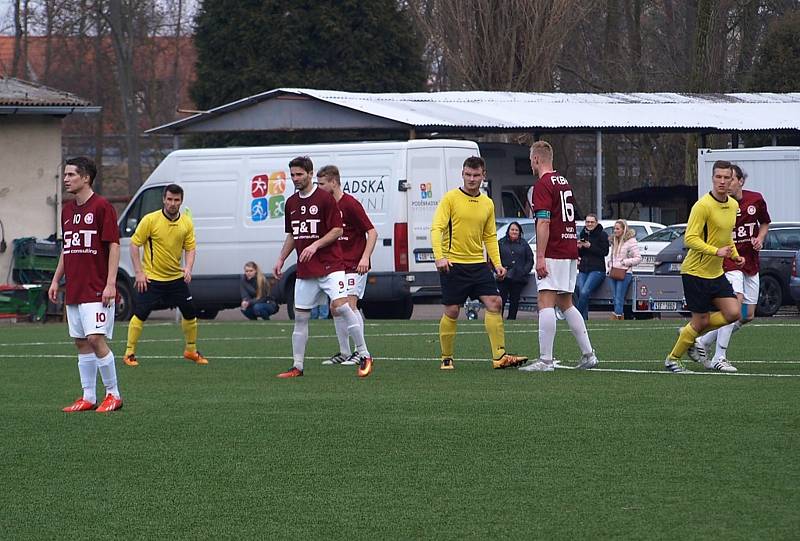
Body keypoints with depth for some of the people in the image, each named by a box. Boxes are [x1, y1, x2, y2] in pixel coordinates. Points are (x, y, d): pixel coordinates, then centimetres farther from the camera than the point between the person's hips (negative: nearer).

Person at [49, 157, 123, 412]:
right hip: (73, 291, 8)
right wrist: (56, 280, 17)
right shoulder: (67, 210, 14)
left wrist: (110, 283, -17)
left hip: (96, 290, -8)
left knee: (96, 339, -13)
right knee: (81, 343, 8)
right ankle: (88, 398, 13)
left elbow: (114, 246, -12)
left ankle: (113, 395, -3)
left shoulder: (102, 207, -9)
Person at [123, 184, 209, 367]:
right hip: (151, 278, -4)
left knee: (190, 314, 8)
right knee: (140, 315, -8)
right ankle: (130, 353, 1)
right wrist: (139, 272, -13)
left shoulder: (186, 223, 0)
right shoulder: (150, 220, -12)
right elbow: (134, 244, -8)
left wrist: (188, 268, -12)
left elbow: (190, 248, 7)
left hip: (176, 277, 4)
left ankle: (191, 350, 26)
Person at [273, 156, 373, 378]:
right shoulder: (291, 203, 13)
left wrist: (315, 245, -18)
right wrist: (281, 259, 15)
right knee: (300, 316, 5)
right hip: (305, 270, 6)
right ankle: (297, 366, 11)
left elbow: (338, 230, -9)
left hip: (330, 266, -6)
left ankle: (364, 356, -9)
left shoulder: (324, 198, -6)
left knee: (341, 306, -18)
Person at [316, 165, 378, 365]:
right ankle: (344, 352, 13)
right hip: (335, 265, 8)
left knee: (350, 305, -14)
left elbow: (372, 232, -13)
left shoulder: (350, 204, -12)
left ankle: (360, 352, -11)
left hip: (354, 266, -8)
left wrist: (365, 258, -22)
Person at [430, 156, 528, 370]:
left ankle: (499, 356, -9)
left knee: (495, 303, -8)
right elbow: (437, 229, -11)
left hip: (478, 264, 5)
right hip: (453, 265, -5)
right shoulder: (450, 199, -4)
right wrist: (439, 257, -25)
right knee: (451, 312, -2)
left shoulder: (487, 204, 12)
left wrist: (497, 263, 7)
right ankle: (446, 358, 13)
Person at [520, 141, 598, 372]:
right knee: (565, 304, 15)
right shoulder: (564, 182, 17)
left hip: (553, 254, -9)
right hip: (571, 251, 9)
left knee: (546, 304, -10)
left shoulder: (543, 184, -11)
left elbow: (544, 222, -19)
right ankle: (588, 354, 13)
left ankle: (545, 360, -16)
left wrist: (540, 256, -21)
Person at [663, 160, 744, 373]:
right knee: (701, 320, -3)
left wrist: (735, 255, 10)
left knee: (733, 313, -3)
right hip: (695, 272, -8)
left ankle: (690, 334, 17)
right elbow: (690, 239, -22)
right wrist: (716, 251, -31)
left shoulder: (733, 205, 9)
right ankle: (672, 359, 16)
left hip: (716, 272, 8)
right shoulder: (703, 206, -18)